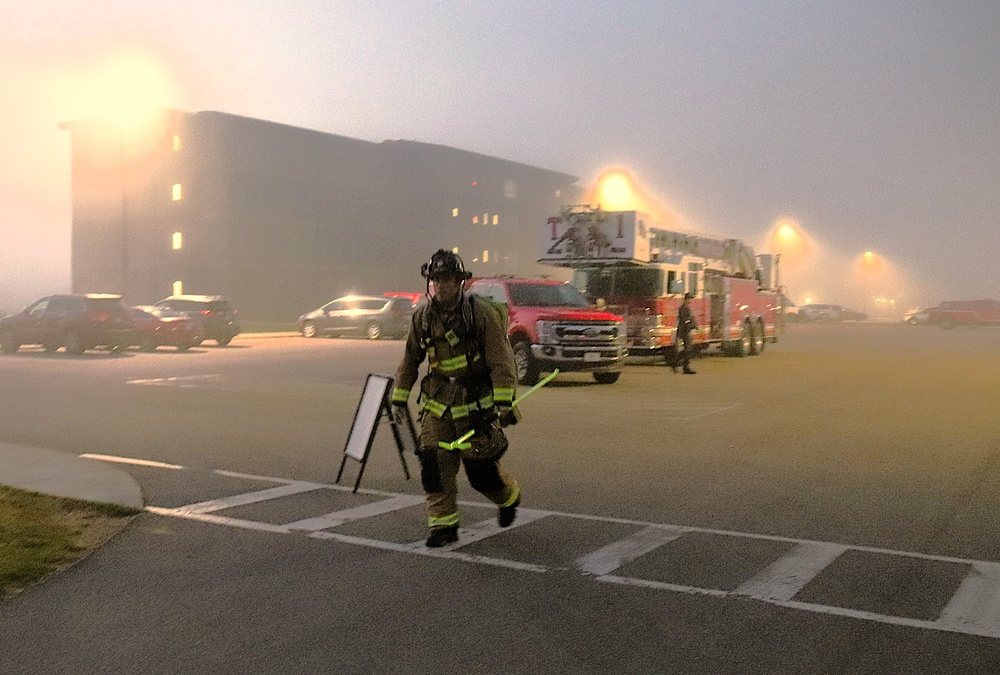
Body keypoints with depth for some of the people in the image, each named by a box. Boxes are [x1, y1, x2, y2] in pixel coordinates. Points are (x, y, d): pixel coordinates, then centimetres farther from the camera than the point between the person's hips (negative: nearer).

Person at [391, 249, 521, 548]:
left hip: (476, 405, -4)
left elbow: (501, 361, -13)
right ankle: (443, 525, 6)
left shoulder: (482, 313, -12)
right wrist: (399, 398, 13)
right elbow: (410, 361, 14)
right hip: (438, 404, 4)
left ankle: (509, 497, 34)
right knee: (434, 464, -7)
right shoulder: (422, 316, 3)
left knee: (481, 470, 2)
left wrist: (503, 403, -20)